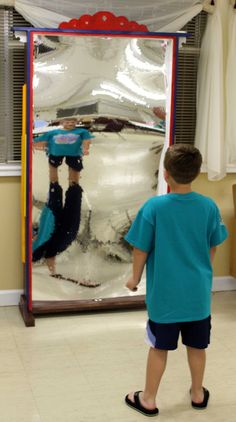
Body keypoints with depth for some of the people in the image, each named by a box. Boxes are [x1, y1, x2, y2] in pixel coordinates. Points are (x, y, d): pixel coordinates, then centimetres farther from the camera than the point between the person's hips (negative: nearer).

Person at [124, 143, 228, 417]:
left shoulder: (154, 207, -17)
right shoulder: (209, 206, -8)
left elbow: (141, 250, -10)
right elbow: (212, 248, 5)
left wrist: (135, 278, 7)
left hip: (164, 293, -2)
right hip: (198, 292, 3)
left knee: (159, 347, 11)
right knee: (196, 345, 18)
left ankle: (149, 399, 25)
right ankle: (198, 394, 35)